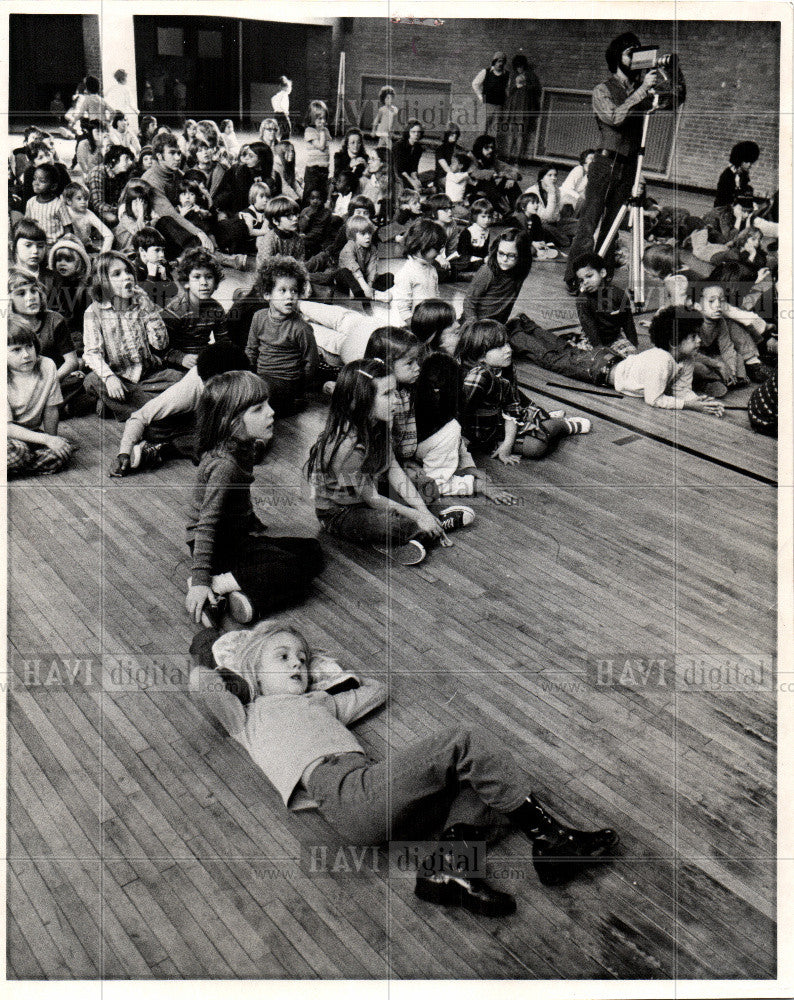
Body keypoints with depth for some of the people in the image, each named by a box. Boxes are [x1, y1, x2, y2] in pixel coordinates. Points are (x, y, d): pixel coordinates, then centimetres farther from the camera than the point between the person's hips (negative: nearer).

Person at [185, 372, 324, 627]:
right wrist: (200, 580, -30)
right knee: (299, 566, -17)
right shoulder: (225, 465, -27)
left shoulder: (244, 450, 2)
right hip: (220, 549, -10)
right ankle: (217, 584, -20)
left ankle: (250, 599, -15)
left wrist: (257, 528, 28)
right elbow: (207, 524, -29)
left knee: (312, 549, 4)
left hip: (237, 537, 10)